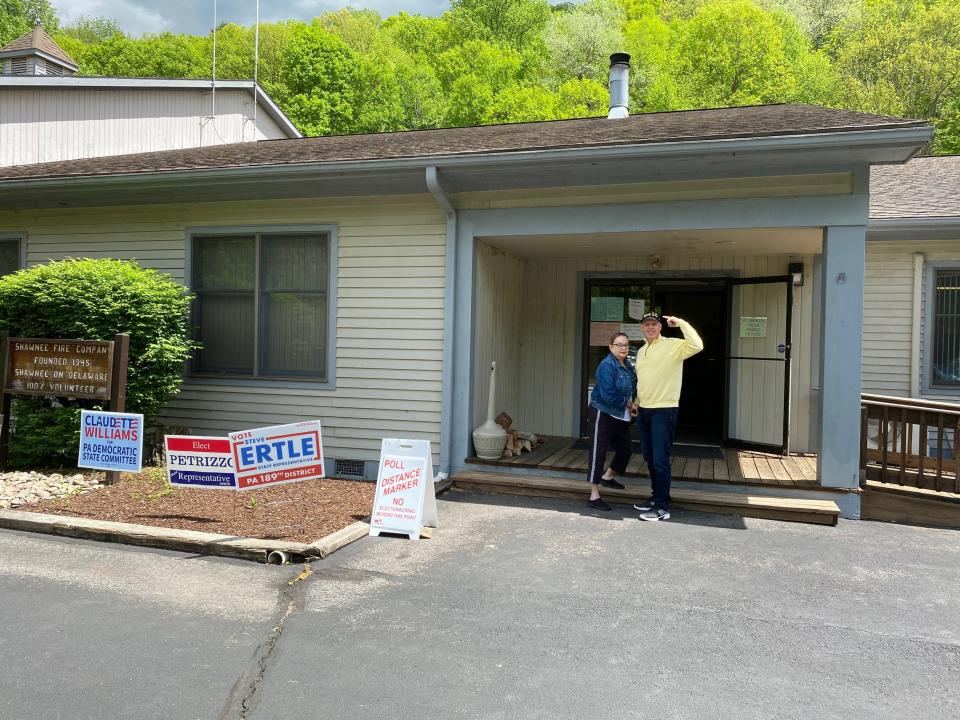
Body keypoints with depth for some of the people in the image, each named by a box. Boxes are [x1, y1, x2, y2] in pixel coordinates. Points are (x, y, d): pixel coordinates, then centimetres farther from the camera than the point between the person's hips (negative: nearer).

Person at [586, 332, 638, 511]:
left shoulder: (628, 366, 7)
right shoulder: (607, 365, -18)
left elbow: (633, 390, 15)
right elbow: (608, 395, -25)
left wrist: (632, 405, -5)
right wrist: (628, 405, -13)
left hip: (621, 416, 9)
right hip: (603, 414, -8)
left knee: (624, 450, 17)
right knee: (598, 453, -5)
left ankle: (607, 477, 44)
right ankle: (594, 495, 1)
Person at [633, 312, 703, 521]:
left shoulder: (673, 345, -9)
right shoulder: (641, 351, 15)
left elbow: (696, 346, -28)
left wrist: (680, 323, -23)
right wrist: (636, 403, 22)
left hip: (664, 411, -8)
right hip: (644, 411, 8)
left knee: (660, 460, -7)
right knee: (649, 458, 16)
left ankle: (662, 507, 1)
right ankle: (656, 497, 29)